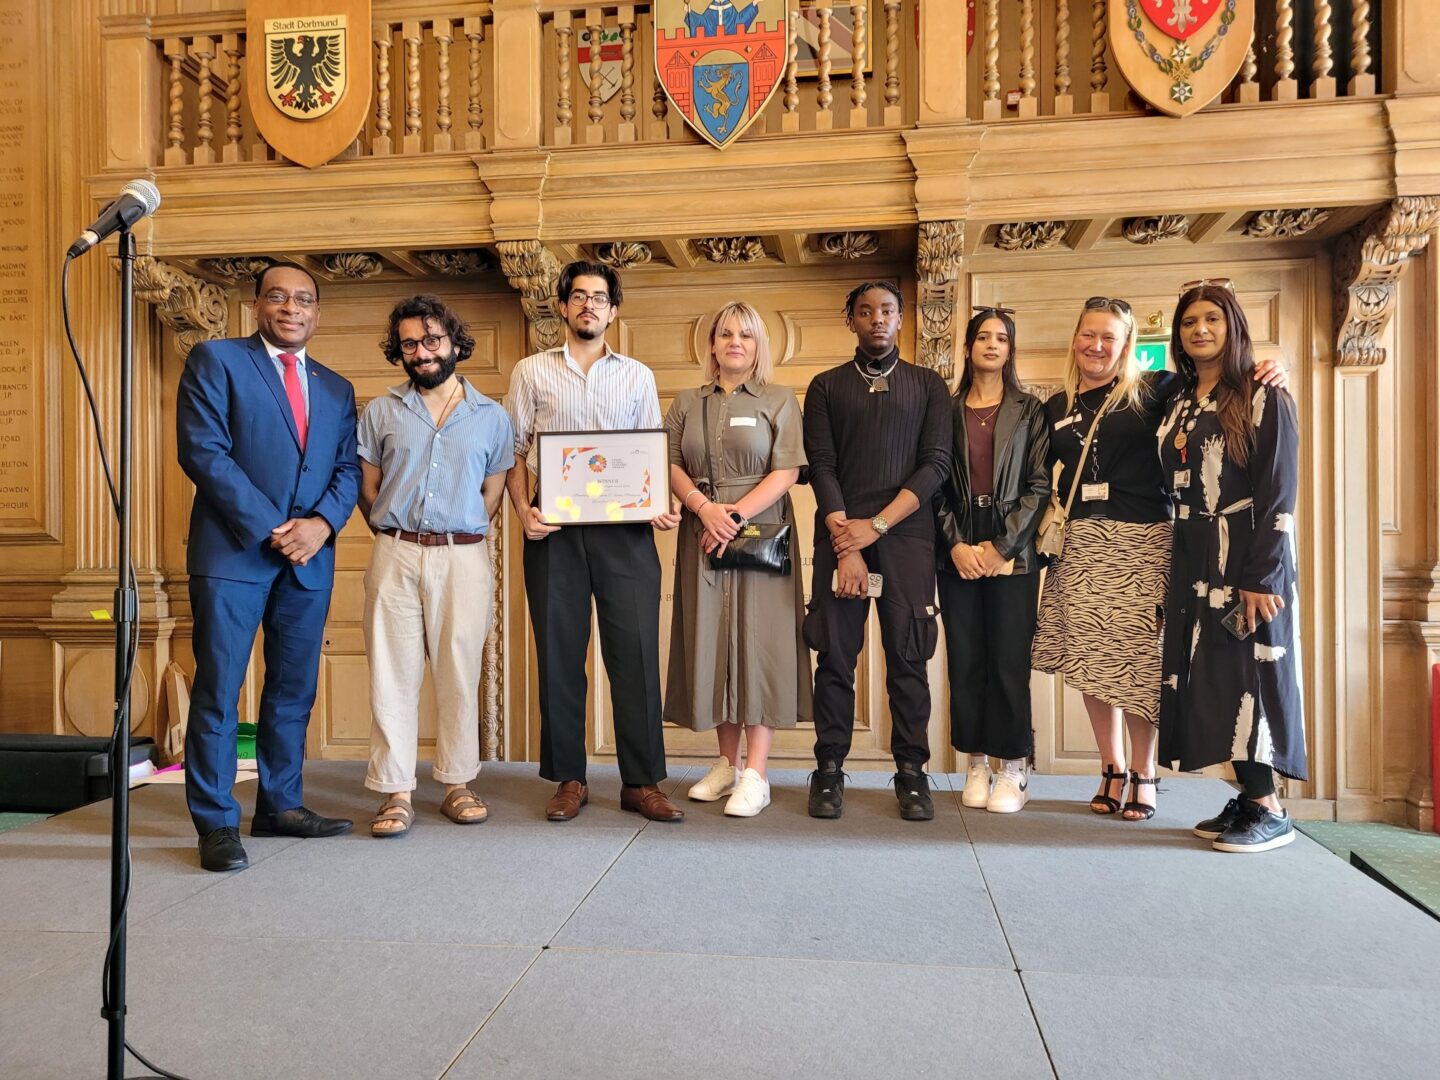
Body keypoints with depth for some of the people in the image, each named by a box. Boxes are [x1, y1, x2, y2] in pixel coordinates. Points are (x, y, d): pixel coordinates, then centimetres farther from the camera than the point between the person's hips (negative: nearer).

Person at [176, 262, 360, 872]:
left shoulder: (336, 389, 17)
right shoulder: (215, 360, 3)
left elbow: (348, 468, 11)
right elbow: (203, 451, -7)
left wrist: (322, 523, -9)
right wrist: (268, 530, -13)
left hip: (310, 557, 5)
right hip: (233, 550, -4)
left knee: (294, 690, 9)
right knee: (218, 691, -1)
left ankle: (280, 806, 20)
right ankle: (217, 824, 8)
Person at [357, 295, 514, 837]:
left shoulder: (492, 417, 8)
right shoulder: (380, 412, 9)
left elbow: (492, 494, 11)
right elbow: (367, 490, 11)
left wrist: (457, 539, 6)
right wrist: (398, 539, 8)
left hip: (464, 556, 0)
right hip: (394, 555, 0)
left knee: (459, 673, 4)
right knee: (393, 674, 0)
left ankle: (457, 784, 16)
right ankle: (396, 792, 8)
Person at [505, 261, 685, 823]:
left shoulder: (638, 376, 14)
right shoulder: (531, 372, 12)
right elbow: (515, 451, 9)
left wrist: (662, 505, -6)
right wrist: (523, 510, -7)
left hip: (625, 529, 0)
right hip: (554, 528, 0)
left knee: (636, 652, -2)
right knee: (559, 654, 5)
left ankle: (641, 782, 8)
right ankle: (569, 779, 17)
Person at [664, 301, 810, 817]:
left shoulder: (779, 400, 5)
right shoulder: (687, 403, 14)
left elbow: (786, 472, -5)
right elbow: (671, 466, 5)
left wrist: (736, 515, -15)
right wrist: (705, 508, -13)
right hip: (703, 537, 4)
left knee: (757, 639, -5)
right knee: (709, 639, 4)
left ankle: (756, 774, -1)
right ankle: (727, 761, 16)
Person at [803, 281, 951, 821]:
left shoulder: (929, 385, 12)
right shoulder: (826, 386, 12)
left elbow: (936, 464, 2)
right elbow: (821, 466, 2)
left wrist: (876, 525, -9)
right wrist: (844, 544, -10)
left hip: (906, 537, 0)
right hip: (841, 536, 0)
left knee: (909, 657, 1)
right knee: (835, 655, 1)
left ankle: (911, 771, 11)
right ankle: (829, 770, 10)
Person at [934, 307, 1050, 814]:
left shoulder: (1029, 410, 6)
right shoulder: (948, 410, 9)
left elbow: (1040, 485, -1)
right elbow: (936, 486, 5)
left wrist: (1001, 546, -9)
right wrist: (955, 544, -8)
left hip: (1012, 553, -1)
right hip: (957, 552, 2)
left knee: (1009, 661, -3)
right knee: (965, 660, 4)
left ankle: (1014, 767, 8)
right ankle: (976, 764, 14)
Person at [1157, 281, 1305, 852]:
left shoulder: (1265, 400, -5)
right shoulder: (1176, 406, 13)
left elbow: (1278, 497, -11)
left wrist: (1260, 579, -18)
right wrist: (1178, 566, 5)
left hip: (1247, 562, -6)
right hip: (1193, 564, 6)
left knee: (1246, 673, -5)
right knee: (1207, 679, 6)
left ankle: (1270, 811, 7)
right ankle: (1248, 799, 17)